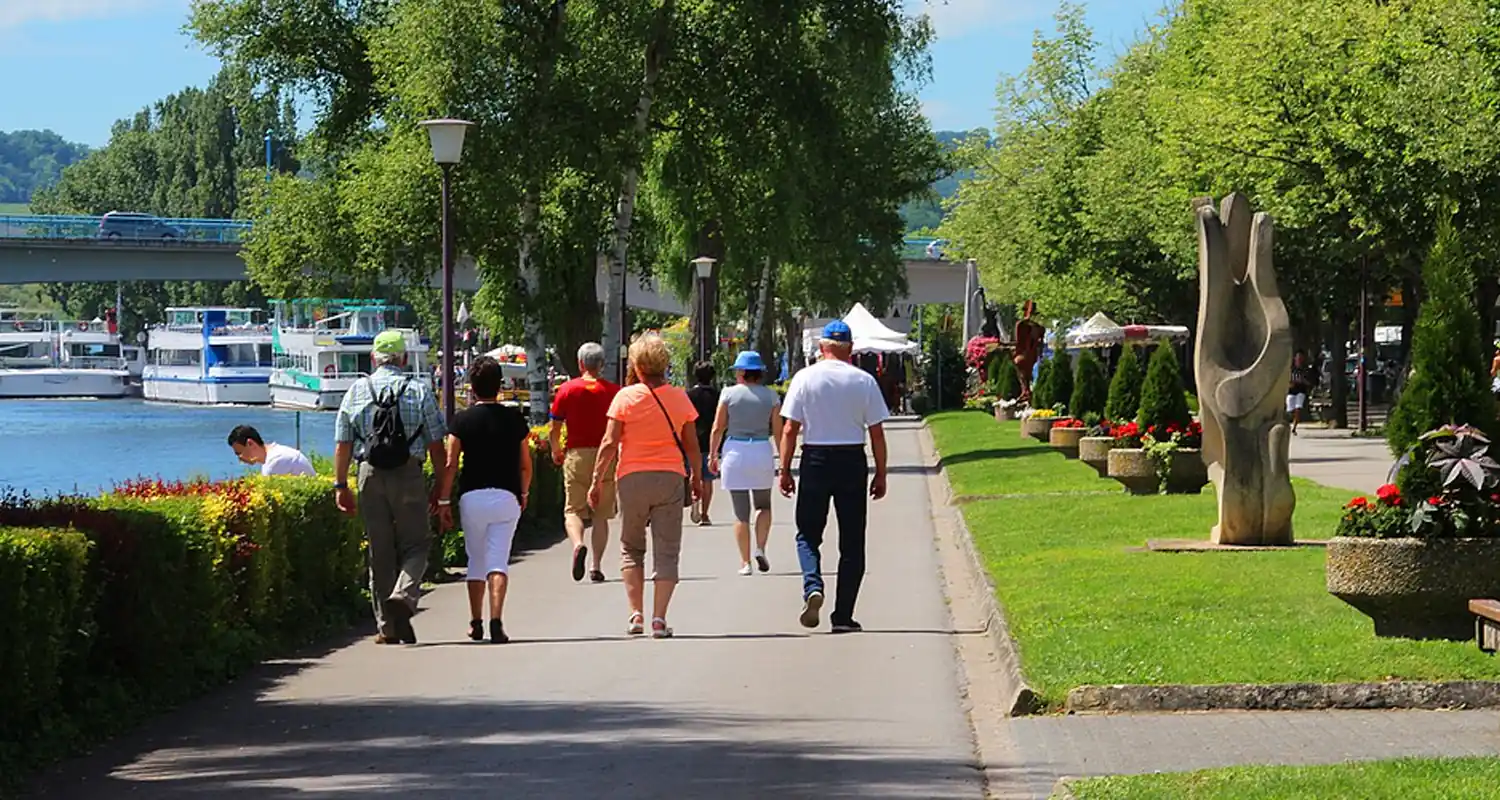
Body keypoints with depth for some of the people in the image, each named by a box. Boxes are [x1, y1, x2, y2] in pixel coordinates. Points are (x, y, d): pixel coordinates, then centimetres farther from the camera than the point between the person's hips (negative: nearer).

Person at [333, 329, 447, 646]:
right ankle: (403, 595, -20)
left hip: (370, 476, 2)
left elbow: (342, 445, 5)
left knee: (380, 551, 8)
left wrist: (341, 485, 10)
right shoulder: (419, 391, 2)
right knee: (415, 544, 7)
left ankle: (388, 626, 10)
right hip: (409, 475, -2)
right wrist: (439, 487, 6)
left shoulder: (356, 392, 7)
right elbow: (436, 445, 0)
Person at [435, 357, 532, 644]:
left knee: (476, 560, 15)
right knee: (498, 561, -3)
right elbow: (525, 464, 8)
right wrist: (524, 493, 24)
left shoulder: (462, 420, -2)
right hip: (506, 496, 0)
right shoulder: (514, 419, 2)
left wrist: (443, 502, 2)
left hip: (472, 496, 0)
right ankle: (496, 622, -19)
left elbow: (450, 465, -4)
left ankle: (476, 623, 20)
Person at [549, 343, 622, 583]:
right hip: (605, 456, 1)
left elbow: (554, 430, 2)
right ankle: (597, 566, 3)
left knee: (573, 510, 4)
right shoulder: (613, 391, 0)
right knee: (601, 515, 7)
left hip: (576, 455, 0)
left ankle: (578, 544, -25)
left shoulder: (567, 389, 0)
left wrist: (556, 452, 20)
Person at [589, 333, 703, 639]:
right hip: (671, 477, 1)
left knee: (631, 548, 14)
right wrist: (697, 478, 20)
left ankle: (636, 614, 5)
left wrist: (597, 481, 0)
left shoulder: (625, 397, -4)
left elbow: (610, 444, -6)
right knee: (666, 551, 3)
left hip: (632, 479, -1)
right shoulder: (679, 398, 2)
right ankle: (659, 619, -6)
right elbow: (692, 445, 7)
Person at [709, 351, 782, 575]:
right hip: (762, 452, 1)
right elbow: (778, 431, 0)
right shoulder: (771, 396, 0)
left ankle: (745, 561, 4)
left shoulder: (729, 393, -2)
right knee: (763, 505, 19)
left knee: (741, 512, 5)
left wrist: (712, 455, 9)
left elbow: (717, 428, -1)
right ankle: (760, 549, -1)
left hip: (734, 451, -1)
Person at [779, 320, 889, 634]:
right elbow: (877, 433, 0)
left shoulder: (805, 378, -2)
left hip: (815, 459, -1)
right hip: (853, 460, 1)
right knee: (852, 542, 8)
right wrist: (881, 475, 8)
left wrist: (785, 470, 3)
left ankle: (812, 586, -17)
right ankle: (843, 616, 6)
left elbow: (790, 429, -4)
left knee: (808, 534, 11)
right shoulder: (864, 381, 0)